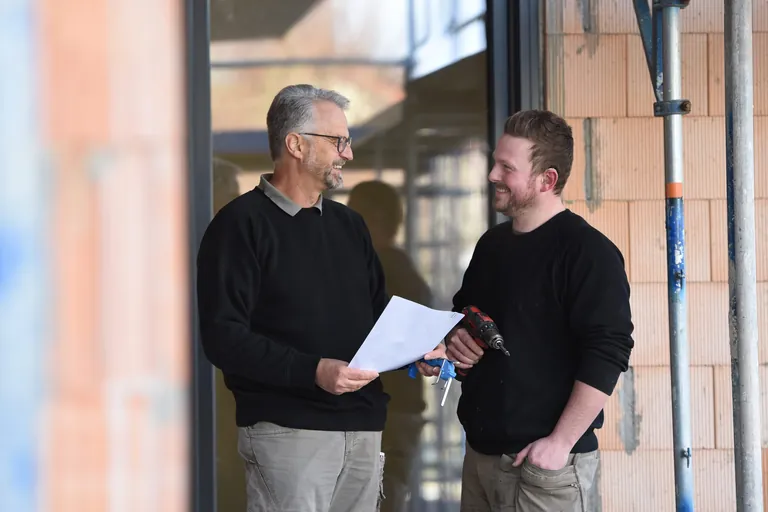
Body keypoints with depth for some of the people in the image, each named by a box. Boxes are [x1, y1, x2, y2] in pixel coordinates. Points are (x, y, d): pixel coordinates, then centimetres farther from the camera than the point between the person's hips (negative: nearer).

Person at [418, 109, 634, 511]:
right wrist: (456, 338, 5)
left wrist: (560, 443, -20)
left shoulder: (588, 251, -13)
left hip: (545, 461, -8)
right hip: (480, 452, 8)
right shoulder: (492, 244, 13)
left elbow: (607, 354, -19)